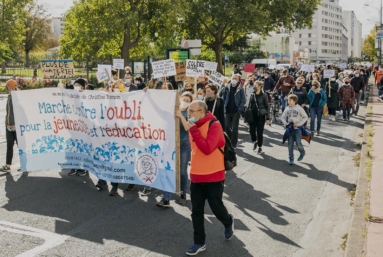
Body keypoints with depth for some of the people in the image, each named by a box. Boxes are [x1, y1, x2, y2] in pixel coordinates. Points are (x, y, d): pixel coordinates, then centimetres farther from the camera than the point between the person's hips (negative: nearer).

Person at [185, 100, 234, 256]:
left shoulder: (214, 126, -17)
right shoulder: (194, 126, 6)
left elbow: (207, 148, -29)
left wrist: (194, 131, -25)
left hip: (213, 176, -6)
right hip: (196, 176, 6)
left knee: (216, 207, 7)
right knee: (196, 210, 7)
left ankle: (228, 222, 40)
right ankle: (199, 243, 17)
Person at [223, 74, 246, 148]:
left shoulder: (240, 89, -7)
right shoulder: (227, 87, 2)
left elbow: (243, 100, -7)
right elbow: (224, 97, 10)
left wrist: (240, 109, -14)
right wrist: (224, 107, 2)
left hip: (236, 111, -3)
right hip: (228, 111, 3)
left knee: (234, 128, 2)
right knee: (226, 127, 5)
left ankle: (233, 144, 11)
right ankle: (231, 139, 29)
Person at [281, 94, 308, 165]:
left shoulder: (299, 108, -6)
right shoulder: (287, 109, 4)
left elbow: (305, 117, -3)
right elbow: (283, 117, 13)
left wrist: (299, 123, -14)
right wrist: (286, 123, -5)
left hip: (297, 128, -3)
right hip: (290, 128, 4)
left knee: (298, 143, -6)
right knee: (290, 144, 4)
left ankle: (302, 153, 24)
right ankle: (291, 159, 11)